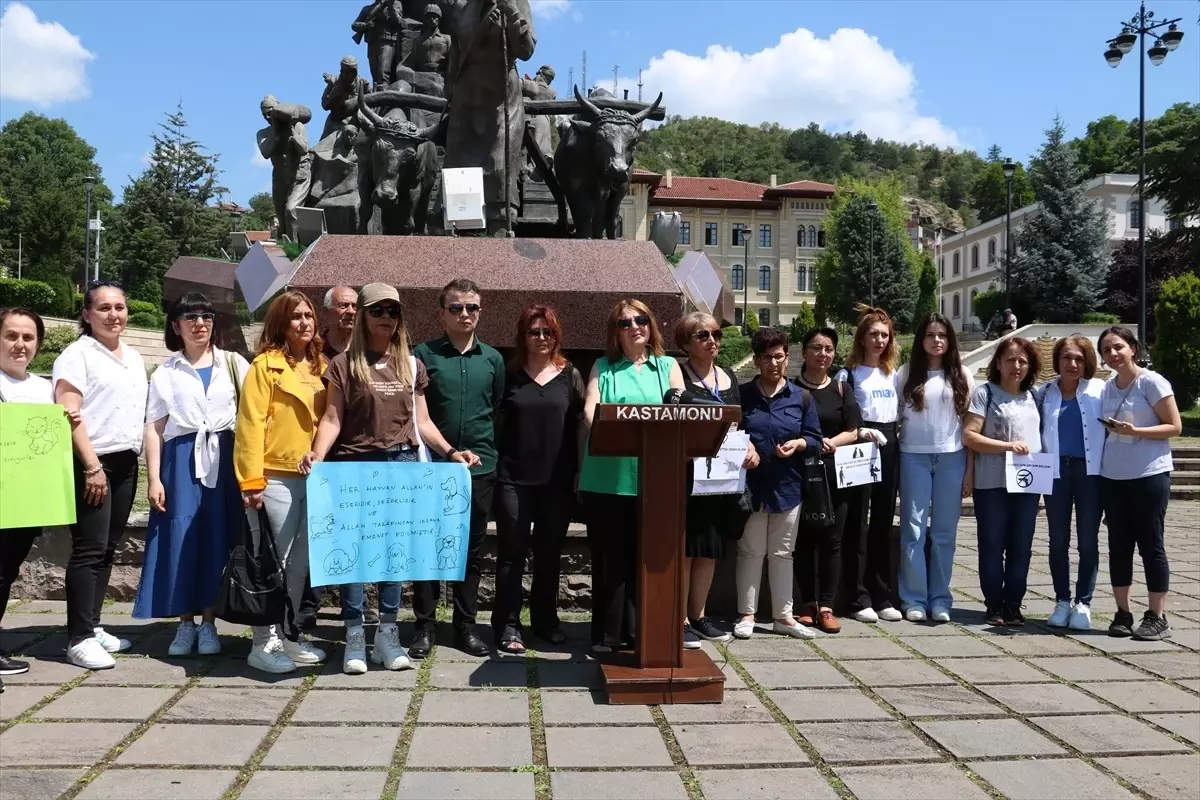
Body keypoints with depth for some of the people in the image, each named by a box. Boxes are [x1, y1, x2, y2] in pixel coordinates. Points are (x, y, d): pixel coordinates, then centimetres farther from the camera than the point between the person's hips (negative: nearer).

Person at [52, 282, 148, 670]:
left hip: (126, 463, 7)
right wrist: (92, 466, -19)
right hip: (91, 463, -7)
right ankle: (79, 639, -3)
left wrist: (142, 462, 13)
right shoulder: (77, 354, -6)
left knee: (108, 549, 10)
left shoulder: (134, 357, 16)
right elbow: (69, 415, -14)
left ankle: (92, 627, 18)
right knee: (89, 550, -7)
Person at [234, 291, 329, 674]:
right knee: (273, 562, 0)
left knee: (301, 563, 12)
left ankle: (288, 635, 24)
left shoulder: (321, 366, 13)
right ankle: (263, 643, 10)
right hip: (276, 478, -6)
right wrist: (251, 481, -15)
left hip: (313, 478, 6)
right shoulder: (265, 364, -6)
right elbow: (251, 425, -10)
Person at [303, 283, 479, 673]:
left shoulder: (412, 366, 11)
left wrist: (450, 451, 0)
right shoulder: (344, 364, 0)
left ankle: (387, 633, 16)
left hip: (402, 464, 3)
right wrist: (316, 455, -21)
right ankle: (355, 636, 10)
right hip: (355, 465, -3)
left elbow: (421, 422, 12)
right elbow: (332, 419, -5)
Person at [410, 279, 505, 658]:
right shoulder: (424, 354, -1)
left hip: (480, 468, 3)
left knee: (472, 549, 10)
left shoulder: (492, 359, 9)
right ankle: (425, 626, 14)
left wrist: (488, 451, 6)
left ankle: (465, 626, 21)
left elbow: (499, 410, 14)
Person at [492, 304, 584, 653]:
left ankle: (546, 620, 24)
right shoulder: (510, 375, 4)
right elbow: (496, 424, 3)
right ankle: (508, 625, 10)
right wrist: (493, 467, -3)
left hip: (557, 479, 2)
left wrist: (579, 472, 0)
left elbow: (580, 425, 5)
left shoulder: (570, 375, 6)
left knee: (550, 552, 11)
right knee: (512, 552, 3)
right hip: (514, 478, -1)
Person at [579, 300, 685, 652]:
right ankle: (607, 634, 12)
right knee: (609, 559, 4)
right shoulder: (603, 366, 12)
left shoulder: (668, 366, 12)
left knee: (643, 557, 7)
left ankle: (639, 630, 18)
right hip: (606, 478, 0)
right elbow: (590, 409, -1)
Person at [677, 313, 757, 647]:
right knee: (683, 547, -2)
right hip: (686, 474, -6)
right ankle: (680, 619, 7)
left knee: (711, 548, 12)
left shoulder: (730, 378, 15)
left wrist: (749, 448, 3)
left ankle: (698, 615, 23)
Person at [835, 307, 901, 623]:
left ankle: (882, 597, 16)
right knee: (857, 525, -3)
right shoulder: (848, 374, 0)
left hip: (888, 450, 5)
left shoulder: (893, 374, 16)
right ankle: (858, 599, 3)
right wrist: (860, 431, -19)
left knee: (884, 524, 9)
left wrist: (894, 436, 3)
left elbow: (901, 414, 20)